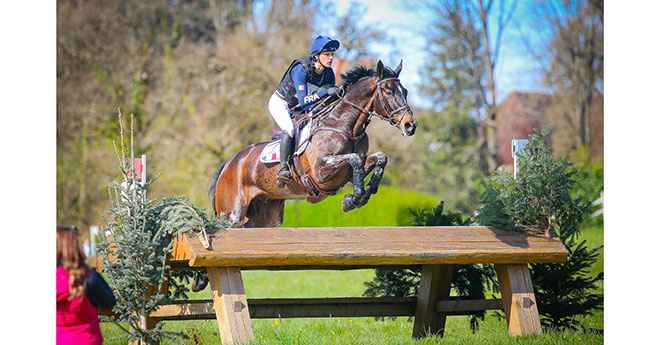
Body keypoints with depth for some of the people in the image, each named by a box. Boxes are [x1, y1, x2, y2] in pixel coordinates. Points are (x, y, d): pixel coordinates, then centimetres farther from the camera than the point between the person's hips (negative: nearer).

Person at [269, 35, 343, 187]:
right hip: (280, 104, -8)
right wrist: (325, 91, -46)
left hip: (296, 109, 8)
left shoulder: (328, 73, -11)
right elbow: (303, 100, -39)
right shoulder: (301, 69, -32)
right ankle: (283, 168, -29)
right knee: (290, 129, -33)